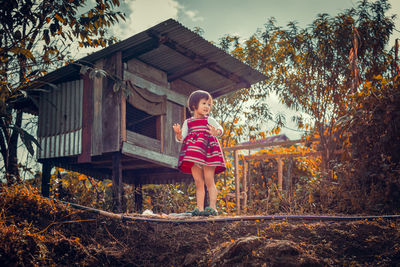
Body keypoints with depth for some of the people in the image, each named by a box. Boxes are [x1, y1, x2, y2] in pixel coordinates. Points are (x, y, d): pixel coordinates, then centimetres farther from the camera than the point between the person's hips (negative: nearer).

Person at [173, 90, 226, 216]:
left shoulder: (209, 120, 7)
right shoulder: (188, 122, 14)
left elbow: (220, 128, -10)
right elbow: (181, 138, 10)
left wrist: (216, 132, -34)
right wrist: (178, 134, -14)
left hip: (208, 151, -3)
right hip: (193, 153, 3)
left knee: (209, 181, -6)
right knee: (198, 182, 4)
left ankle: (213, 208, -6)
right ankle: (200, 209, 6)